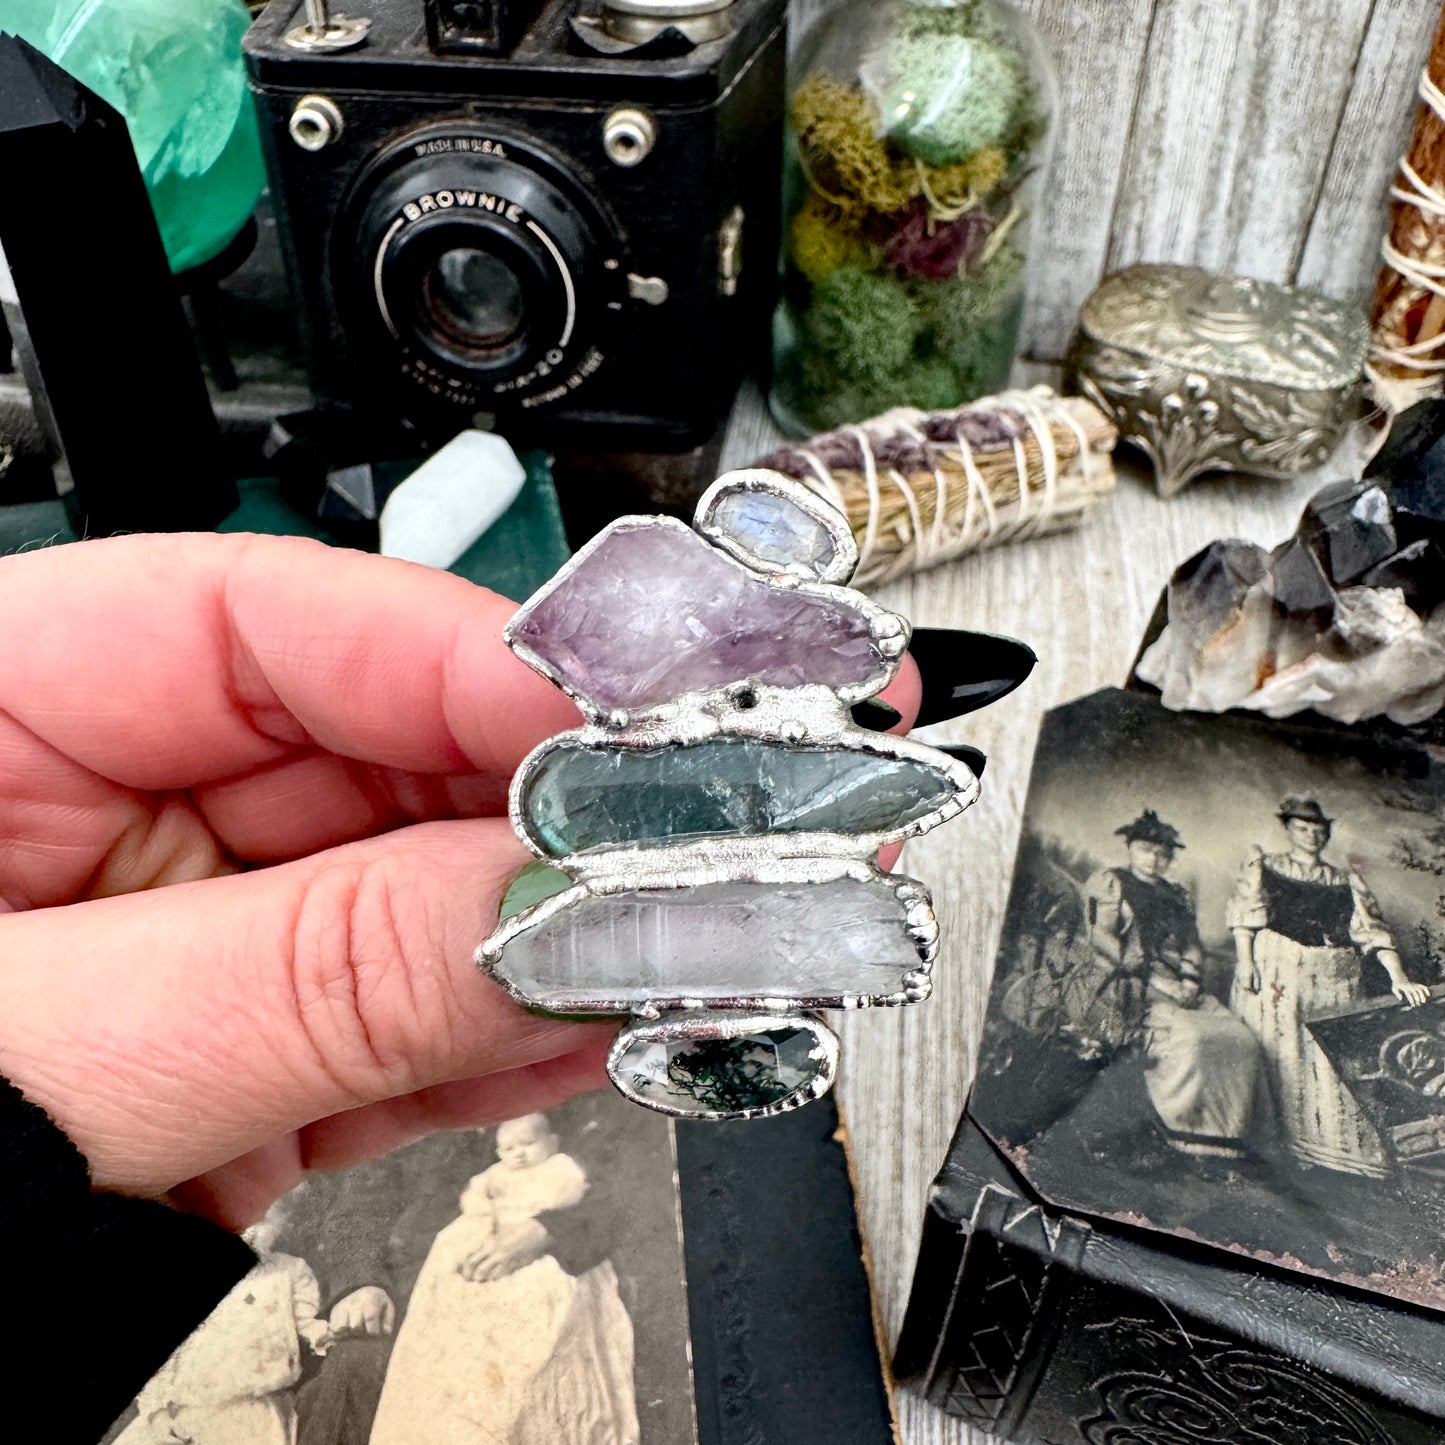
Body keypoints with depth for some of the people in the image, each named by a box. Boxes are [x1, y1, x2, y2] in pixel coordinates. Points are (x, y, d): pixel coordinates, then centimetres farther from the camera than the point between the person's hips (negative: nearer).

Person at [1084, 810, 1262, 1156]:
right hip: (1136, 988, -6)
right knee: (1185, 1036, -32)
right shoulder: (1110, 884, 9)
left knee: (1240, 1039, -14)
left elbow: (1193, 945, 18)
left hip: (1180, 988, 6)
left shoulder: (1177, 895, 27)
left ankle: (1225, 1133, -14)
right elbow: (1101, 938, -3)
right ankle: (1185, 1131, -26)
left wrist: (1190, 979, -2)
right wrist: (1142, 972, -12)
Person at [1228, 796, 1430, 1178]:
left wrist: (1398, 978, -7)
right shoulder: (1263, 867, 11)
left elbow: (1373, 930, 6)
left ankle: (1335, 1142, 3)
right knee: (1281, 1055, -5)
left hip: (1335, 983, 2)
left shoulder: (1346, 880, 16)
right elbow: (1245, 915, 0)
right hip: (1278, 976, -2)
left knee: (1332, 1061, -2)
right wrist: (1245, 960, -14)